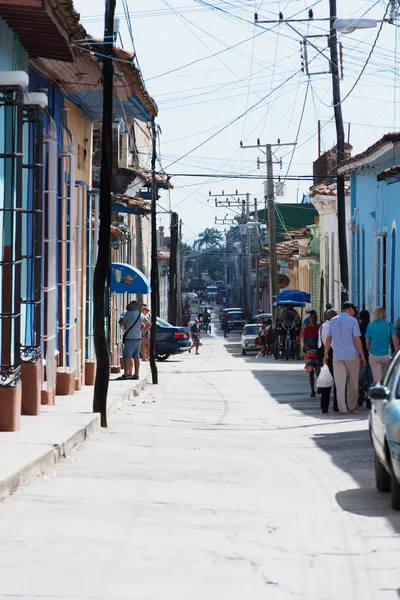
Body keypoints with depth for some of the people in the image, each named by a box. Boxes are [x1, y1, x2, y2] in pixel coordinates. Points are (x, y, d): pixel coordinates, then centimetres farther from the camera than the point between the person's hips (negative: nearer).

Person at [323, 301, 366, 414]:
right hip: (352, 355, -3)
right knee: (353, 382, 11)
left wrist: (325, 355, 16)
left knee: (339, 383, 3)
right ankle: (352, 406, 17)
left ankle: (342, 408, 1)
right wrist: (362, 355, -2)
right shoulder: (352, 321, -5)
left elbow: (328, 339, 10)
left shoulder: (333, 321, 8)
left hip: (337, 356, 3)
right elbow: (357, 339, -8)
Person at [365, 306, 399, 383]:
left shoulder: (370, 325, -2)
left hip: (374, 355, -1)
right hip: (387, 355, 1)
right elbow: (395, 340, -5)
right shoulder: (389, 325, -3)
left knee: (377, 380, -2)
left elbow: (367, 342, 6)